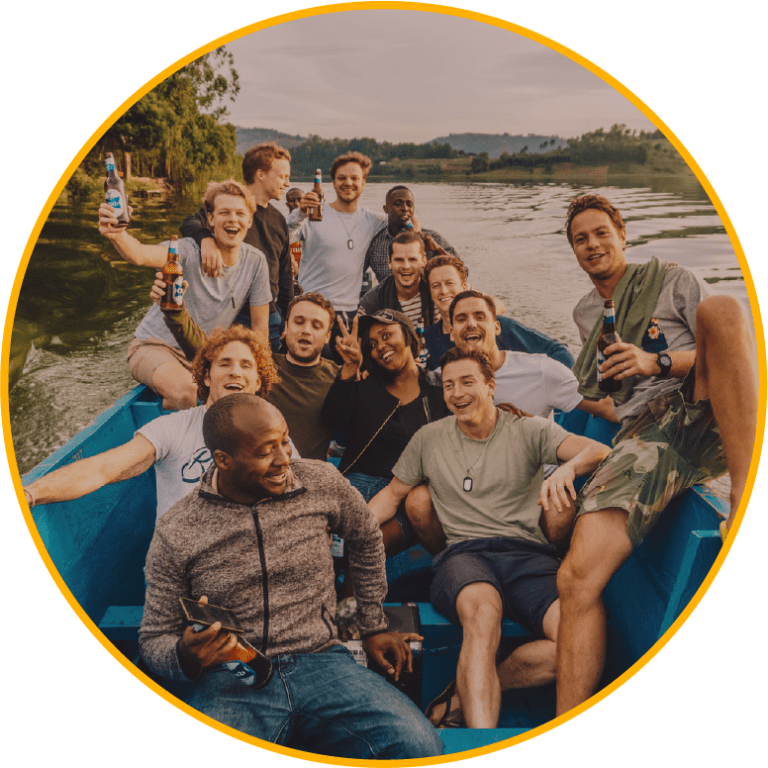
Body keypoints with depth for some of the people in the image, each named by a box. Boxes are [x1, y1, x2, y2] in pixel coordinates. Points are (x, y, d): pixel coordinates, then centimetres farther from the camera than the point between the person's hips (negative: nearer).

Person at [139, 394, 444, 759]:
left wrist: (373, 627, 22)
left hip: (322, 662, 2)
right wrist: (185, 657, -19)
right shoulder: (175, 532, -3)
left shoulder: (321, 482, 0)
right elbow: (154, 639, 6)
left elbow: (367, 538, 20)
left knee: (420, 745, -24)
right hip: (230, 684, -2)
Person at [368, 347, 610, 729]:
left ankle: (465, 693, -12)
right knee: (482, 608, -38)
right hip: (463, 554, 0)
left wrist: (566, 469, -29)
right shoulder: (429, 438, 15)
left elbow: (601, 452, -5)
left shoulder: (529, 430, 8)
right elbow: (392, 494, 22)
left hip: (528, 554, 1)